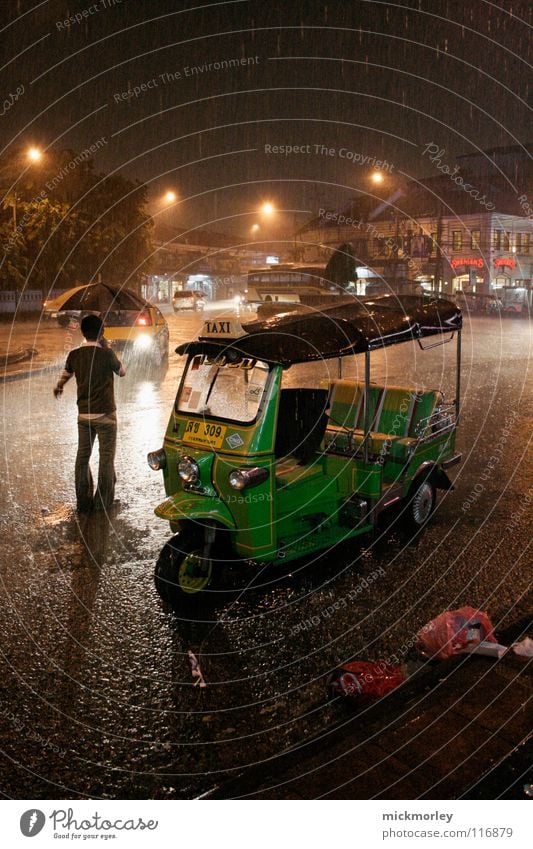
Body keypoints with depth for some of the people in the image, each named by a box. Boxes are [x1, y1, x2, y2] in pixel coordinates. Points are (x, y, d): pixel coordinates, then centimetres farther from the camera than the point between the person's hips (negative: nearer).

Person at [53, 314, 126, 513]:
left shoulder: (74, 355, 0)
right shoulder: (106, 354, -14)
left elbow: (65, 375, 18)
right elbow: (122, 372, 4)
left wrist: (58, 388, 41)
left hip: (84, 415, 4)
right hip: (105, 415, -4)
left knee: (82, 457, 11)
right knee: (106, 458, 5)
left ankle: (83, 502, 14)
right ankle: (102, 502, 9)